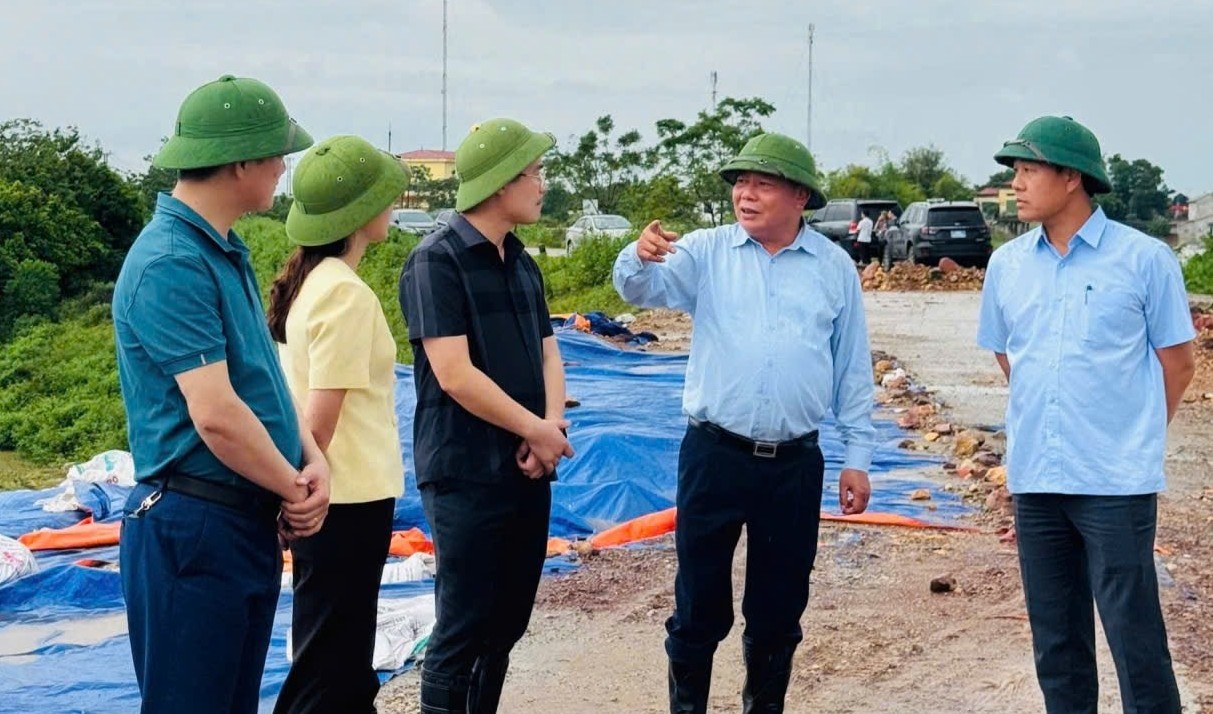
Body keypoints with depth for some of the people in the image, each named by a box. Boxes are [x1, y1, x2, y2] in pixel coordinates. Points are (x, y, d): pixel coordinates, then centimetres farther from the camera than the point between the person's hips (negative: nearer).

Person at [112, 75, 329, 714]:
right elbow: (216, 415, -25)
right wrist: (295, 490, -11)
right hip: (194, 527, -10)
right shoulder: (171, 264, -20)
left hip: (248, 522, 10)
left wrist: (312, 459, -1)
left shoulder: (224, 251, 12)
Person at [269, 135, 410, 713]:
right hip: (347, 500, -9)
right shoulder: (346, 294, -19)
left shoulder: (307, 281, 8)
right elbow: (321, 419, -21)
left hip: (326, 498, 9)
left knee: (342, 660, 20)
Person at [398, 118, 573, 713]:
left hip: (527, 472, 8)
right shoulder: (437, 260, -13)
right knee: (463, 630, -1)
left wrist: (552, 426, -7)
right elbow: (455, 375, -19)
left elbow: (547, 353, 13)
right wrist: (538, 431, -12)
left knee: (506, 625, 14)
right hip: (466, 477, -8)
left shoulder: (522, 263, 12)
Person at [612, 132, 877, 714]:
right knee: (699, 602, 6)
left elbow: (853, 368, 8)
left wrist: (857, 456, 6)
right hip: (714, 454, -1)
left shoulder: (835, 266, 4)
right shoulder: (706, 252, 2)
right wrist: (640, 256, -38)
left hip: (795, 464, 1)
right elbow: (643, 288, -15)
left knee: (779, 608, 12)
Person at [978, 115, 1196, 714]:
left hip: (1117, 484, -4)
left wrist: (1135, 438, 8)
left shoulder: (1144, 259, -7)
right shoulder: (1006, 264, 6)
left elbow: (1176, 362, 2)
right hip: (1034, 480, 5)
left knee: (1135, 640, -2)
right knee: (1055, 642, 13)